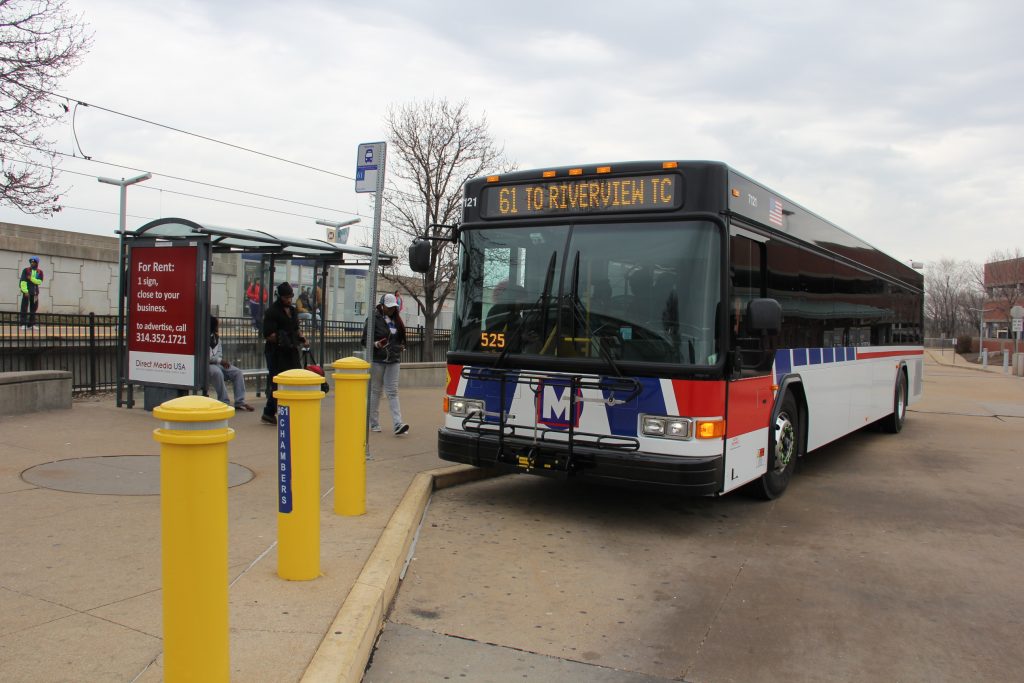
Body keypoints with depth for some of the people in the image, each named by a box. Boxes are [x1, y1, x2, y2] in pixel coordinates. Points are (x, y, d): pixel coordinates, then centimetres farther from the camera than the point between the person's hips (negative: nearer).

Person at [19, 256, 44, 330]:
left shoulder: (40, 272, 8)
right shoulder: (26, 270, -1)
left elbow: (40, 281, -3)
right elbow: (23, 281, -8)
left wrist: (31, 278, -14)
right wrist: (25, 291, -16)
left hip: (35, 292, 4)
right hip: (27, 291, -4)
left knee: (33, 308, 7)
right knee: (24, 308, -6)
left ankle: (31, 324, 14)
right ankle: (23, 324, -6)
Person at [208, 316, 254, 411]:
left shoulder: (216, 336, 10)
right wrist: (220, 360, -19)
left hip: (217, 362, 8)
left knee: (237, 372, -9)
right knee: (217, 372, -38)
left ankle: (240, 402, -11)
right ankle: (224, 403, -29)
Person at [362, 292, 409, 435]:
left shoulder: (396, 320, 12)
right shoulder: (374, 319, -7)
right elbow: (365, 339, -7)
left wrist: (401, 347, 8)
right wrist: (376, 344, -23)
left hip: (393, 360, 5)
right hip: (378, 359, -4)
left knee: (393, 392, -2)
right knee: (375, 391, 5)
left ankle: (397, 424, -11)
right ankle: (374, 423, 16)